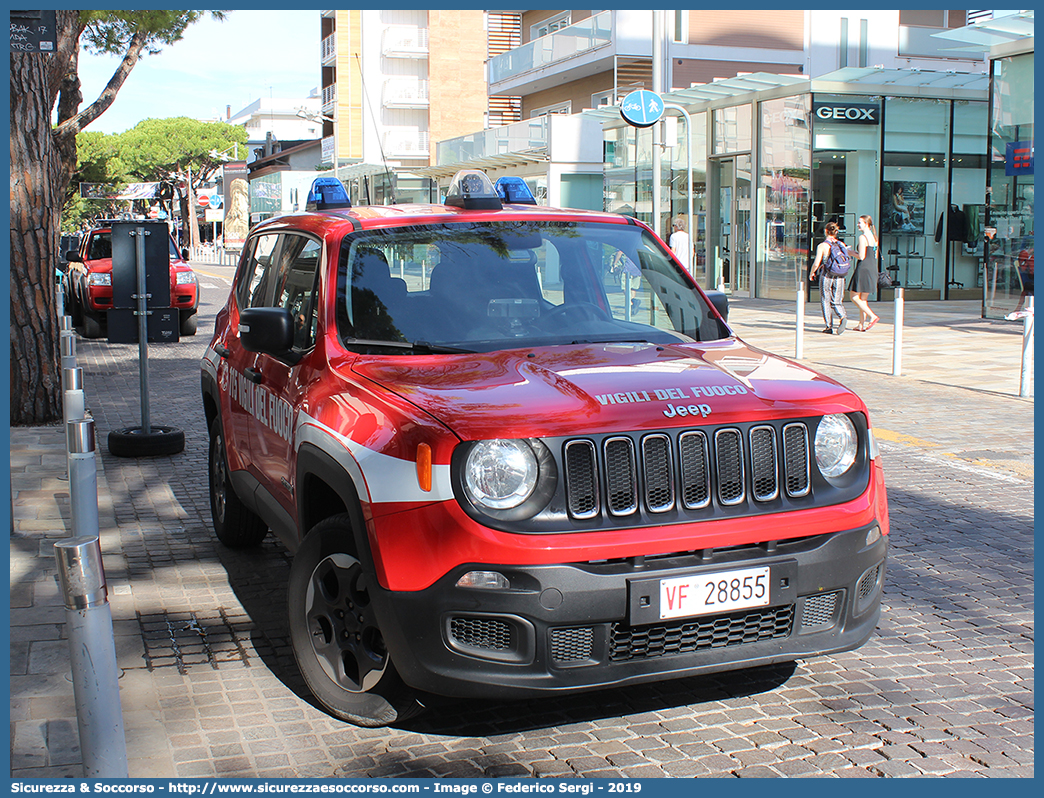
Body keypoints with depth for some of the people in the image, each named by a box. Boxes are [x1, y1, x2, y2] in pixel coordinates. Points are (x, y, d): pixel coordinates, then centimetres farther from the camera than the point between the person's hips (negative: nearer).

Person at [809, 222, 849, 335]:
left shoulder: (822, 246, -9)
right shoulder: (841, 245, 3)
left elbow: (816, 263, -12)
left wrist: (812, 273, 6)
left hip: (827, 276, -3)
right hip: (839, 277, 3)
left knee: (825, 301, 9)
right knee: (837, 301, 10)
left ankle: (829, 326, 8)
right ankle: (843, 317, -19)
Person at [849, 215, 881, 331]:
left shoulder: (863, 237, -13)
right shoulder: (874, 237, 14)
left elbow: (861, 257, -18)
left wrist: (851, 252, 0)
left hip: (863, 269, -9)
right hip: (873, 269, 9)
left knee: (854, 297, -2)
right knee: (863, 299, 13)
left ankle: (873, 316, -13)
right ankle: (862, 325, 13)